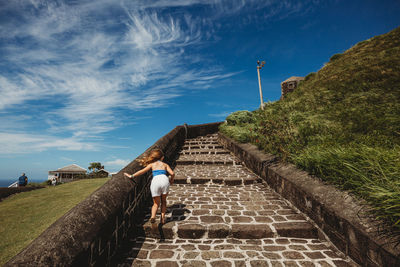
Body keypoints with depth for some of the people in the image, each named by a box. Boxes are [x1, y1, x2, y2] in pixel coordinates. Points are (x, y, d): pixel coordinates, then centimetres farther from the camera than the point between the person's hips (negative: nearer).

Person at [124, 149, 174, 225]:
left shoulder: (152, 164, 25)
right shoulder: (165, 164, 24)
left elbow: (142, 171, 14)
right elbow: (172, 174, 11)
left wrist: (132, 176, 18)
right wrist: (171, 180, 30)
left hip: (155, 181, 0)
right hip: (164, 180, 0)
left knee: (156, 203, 16)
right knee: (163, 201, 24)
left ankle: (153, 216, -9)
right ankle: (163, 218, 14)